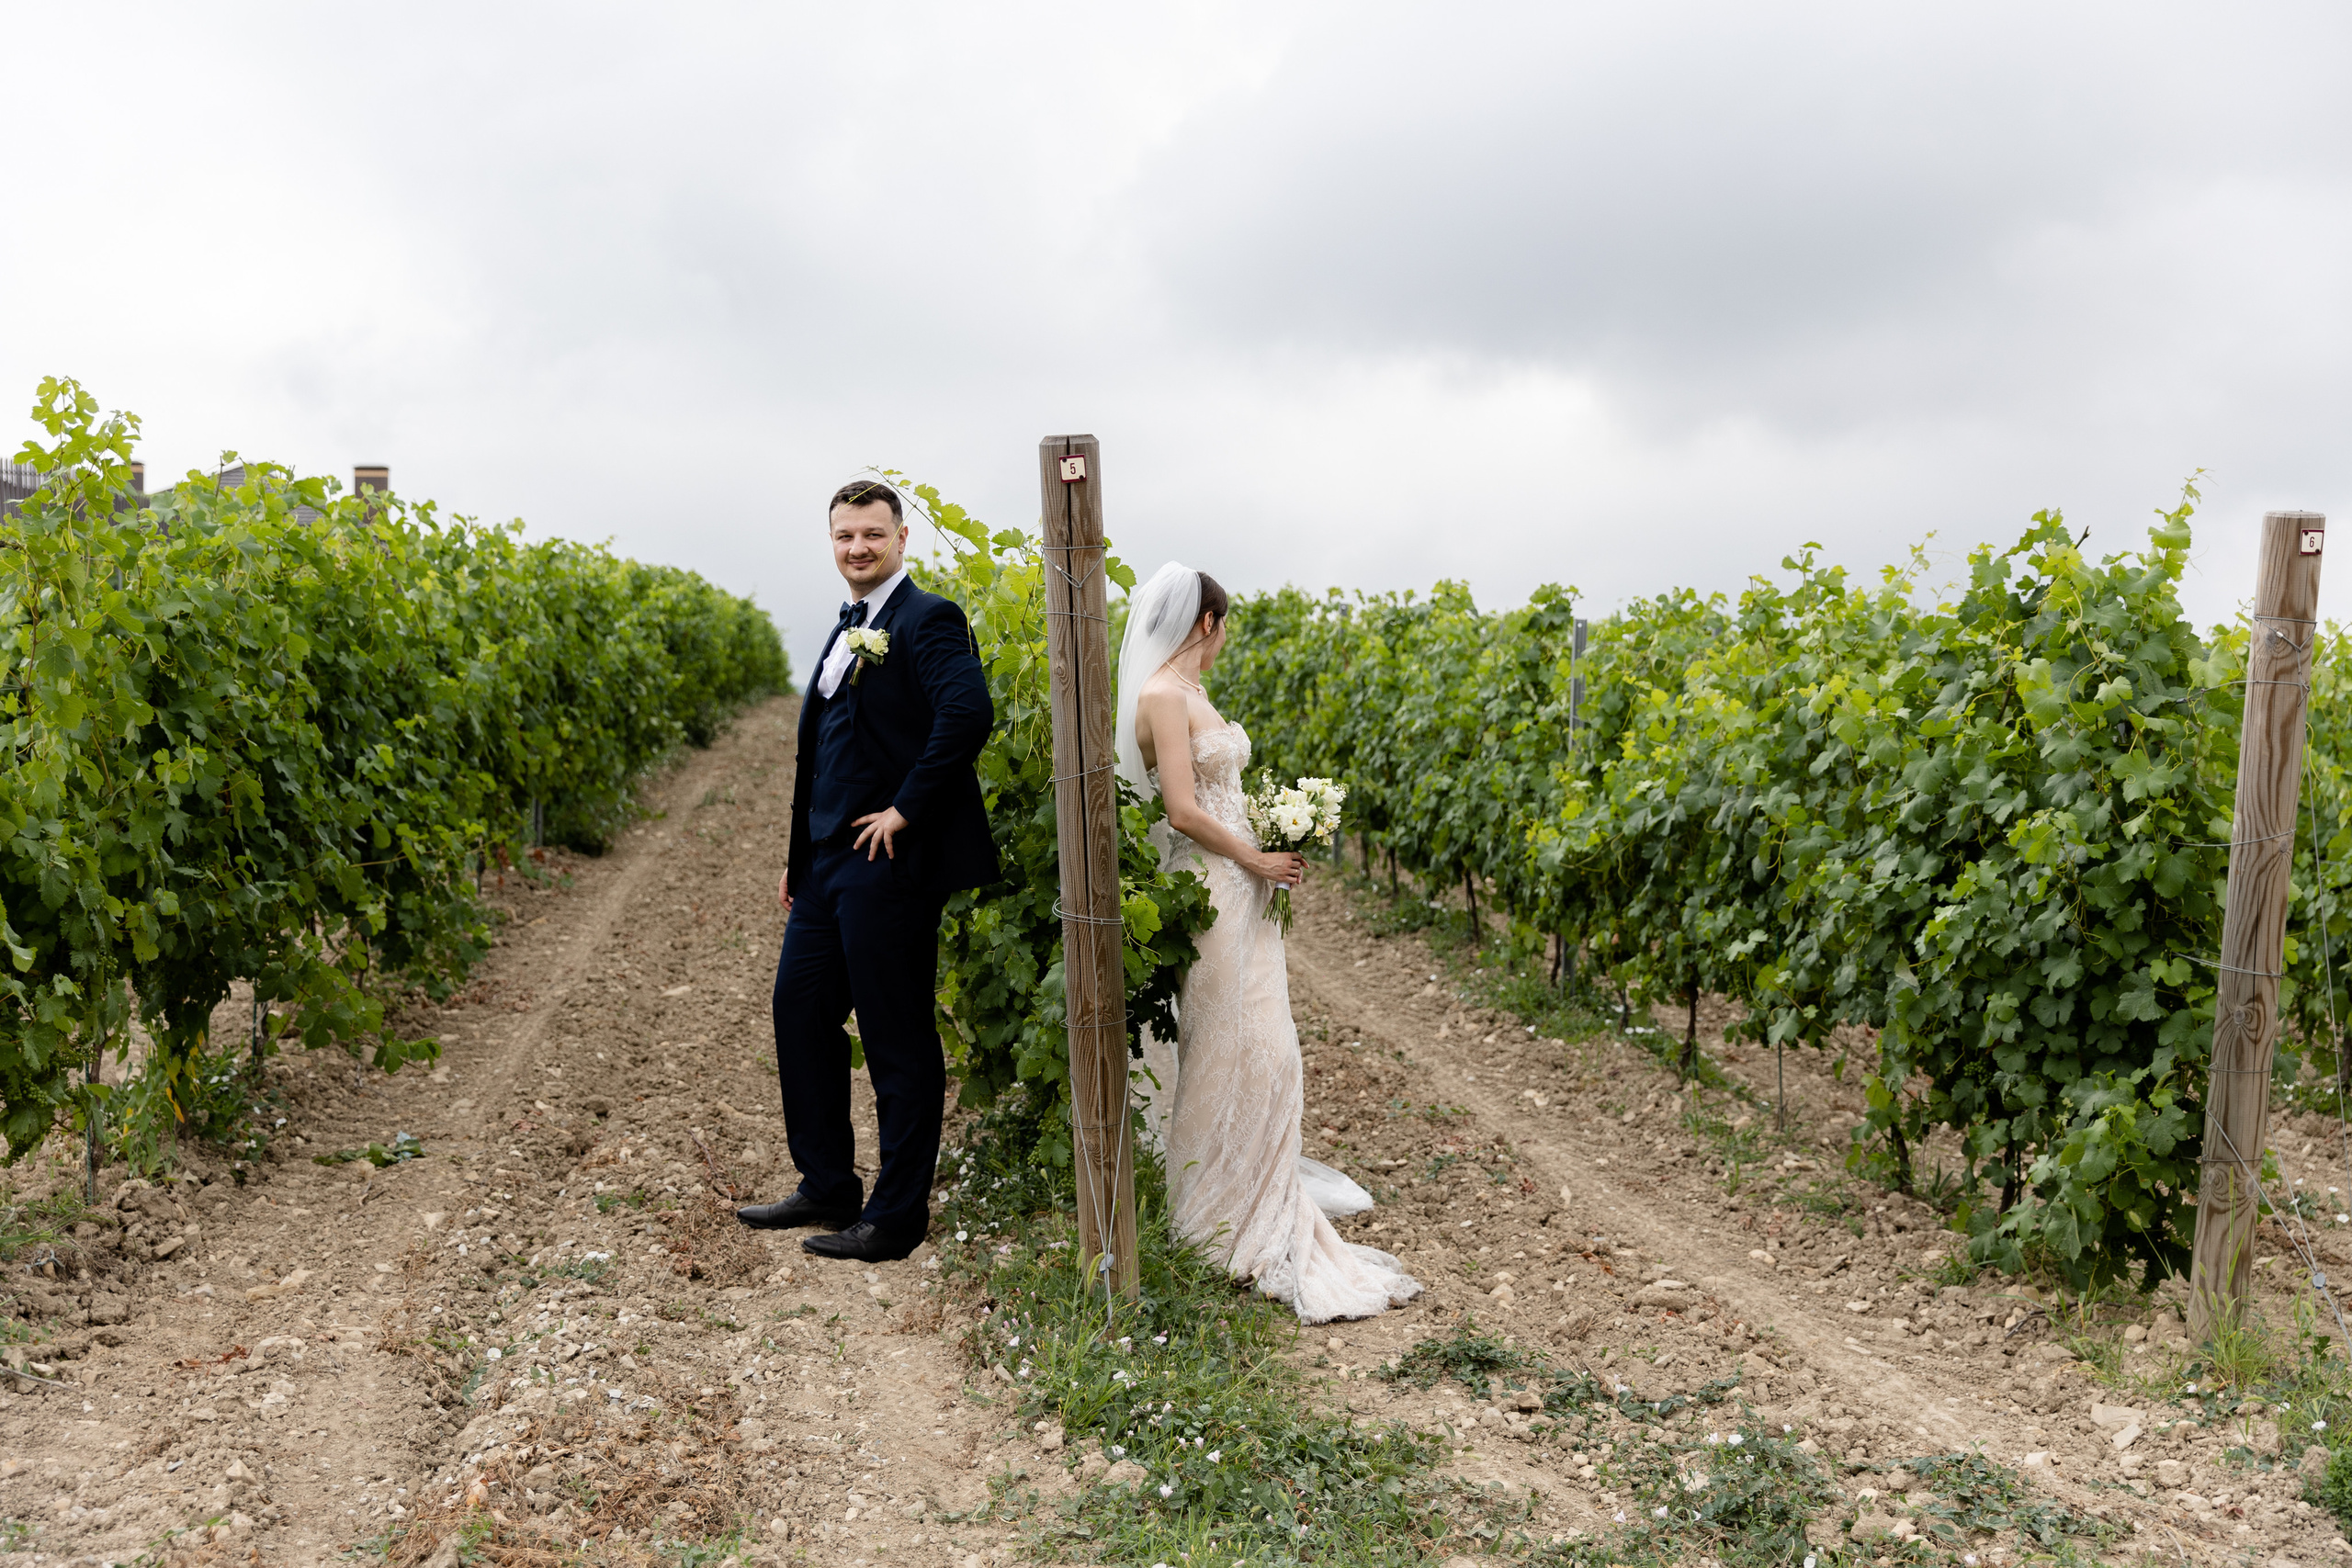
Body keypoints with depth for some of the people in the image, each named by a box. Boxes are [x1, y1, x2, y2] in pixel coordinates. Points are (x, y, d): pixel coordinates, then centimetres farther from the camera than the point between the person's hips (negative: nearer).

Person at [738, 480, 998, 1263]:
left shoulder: (926, 620, -10)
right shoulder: (846, 634, 18)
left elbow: (969, 713, -27)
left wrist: (907, 808, -22)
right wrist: (798, 855, 18)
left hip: (888, 862, -10)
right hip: (828, 863, 10)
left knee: (898, 1040, 1)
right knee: (800, 1009, 15)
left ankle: (897, 1214, 13)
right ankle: (827, 1188, 29)